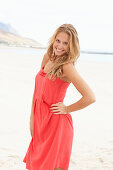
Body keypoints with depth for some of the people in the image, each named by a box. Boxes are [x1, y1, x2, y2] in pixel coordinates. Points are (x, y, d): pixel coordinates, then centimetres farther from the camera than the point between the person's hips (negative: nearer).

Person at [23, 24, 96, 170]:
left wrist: (67, 109, -12)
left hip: (56, 124, -7)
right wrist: (32, 118, 11)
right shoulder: (47, 58, 4)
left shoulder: (67, 66, -19)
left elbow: (90, 97, -25)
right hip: (40, 122, 7)